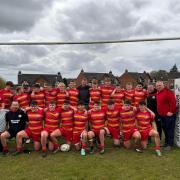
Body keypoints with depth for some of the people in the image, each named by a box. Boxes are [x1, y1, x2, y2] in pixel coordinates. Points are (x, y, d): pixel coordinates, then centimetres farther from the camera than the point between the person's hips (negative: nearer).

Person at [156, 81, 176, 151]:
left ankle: (170, 144, 7)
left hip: (169, 114, -9)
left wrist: (171, 111, -21)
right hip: (162, 115, 9)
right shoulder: (158, 93, 14)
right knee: (164, 129, 16)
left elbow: (173, 102, -20)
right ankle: (166, 142, 28)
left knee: (169, 129, -1)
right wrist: (159, 112, 17)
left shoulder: (168, 92, -13)